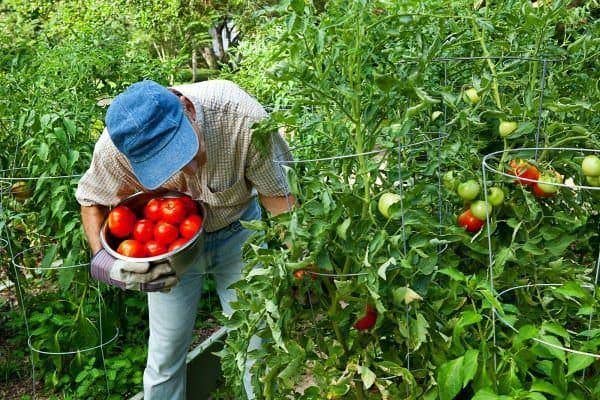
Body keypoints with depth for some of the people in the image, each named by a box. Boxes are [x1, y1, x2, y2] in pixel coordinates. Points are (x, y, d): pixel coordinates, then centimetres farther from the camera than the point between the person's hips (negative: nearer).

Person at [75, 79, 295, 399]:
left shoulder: (244, 118, -36)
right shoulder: (114, 148, -31)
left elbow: (277, 196, -22)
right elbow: (90, 200, -8)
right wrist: (103, 261, -24)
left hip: (237, 231, 0)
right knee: (165, 355, 7)